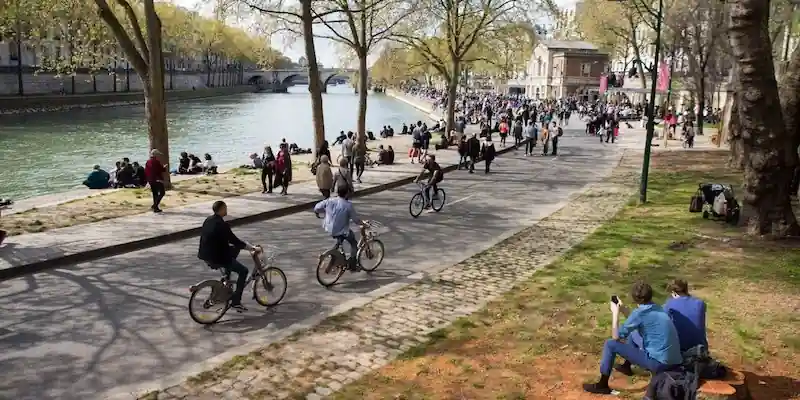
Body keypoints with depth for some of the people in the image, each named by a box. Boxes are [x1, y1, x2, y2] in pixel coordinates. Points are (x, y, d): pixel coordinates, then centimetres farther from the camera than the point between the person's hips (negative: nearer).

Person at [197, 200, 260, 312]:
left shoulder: (208, 220, 6)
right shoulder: (221, 225, -21)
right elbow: (234, 241, -21)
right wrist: (253, 248, -13)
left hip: (205, 255, 9)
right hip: (217, 259, -9)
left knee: (235, 249, 26)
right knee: (243, 271, 2)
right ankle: (235, 302, 1)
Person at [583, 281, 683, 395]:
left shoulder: (640, 313, -16)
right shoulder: (657, 308, 8)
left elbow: (616, 336, -9)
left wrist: (615, 312, 0)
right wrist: (623, 309, 18)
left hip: (659, 363, -8)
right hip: (674, 361, 8)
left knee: (610, 344, -3)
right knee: (633, 333, 28)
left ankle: (602, 385, 7)